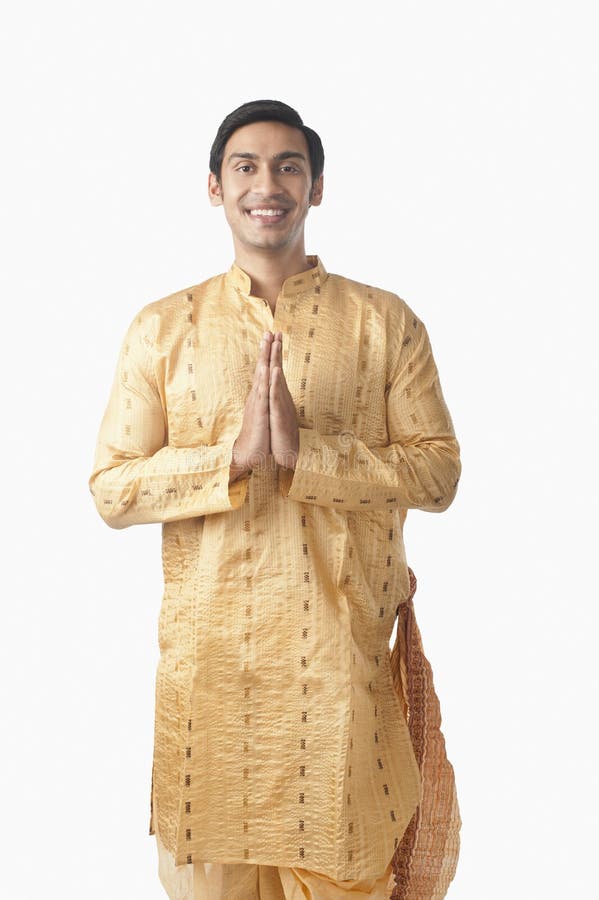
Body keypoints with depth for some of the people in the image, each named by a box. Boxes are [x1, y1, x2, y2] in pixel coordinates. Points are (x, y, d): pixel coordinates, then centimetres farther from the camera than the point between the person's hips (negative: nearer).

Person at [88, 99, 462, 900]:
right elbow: (111, 490, -2)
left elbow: (439, 473, -4)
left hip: (347, 652, 0)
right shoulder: (162, 328, 2)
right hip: (209, 650, 1)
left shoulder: (386, 322, 1)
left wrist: (303, 450, -18)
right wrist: (234, 452, -18)